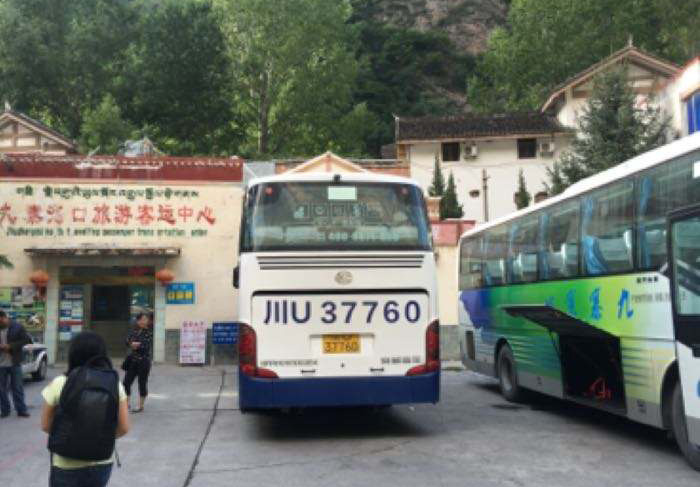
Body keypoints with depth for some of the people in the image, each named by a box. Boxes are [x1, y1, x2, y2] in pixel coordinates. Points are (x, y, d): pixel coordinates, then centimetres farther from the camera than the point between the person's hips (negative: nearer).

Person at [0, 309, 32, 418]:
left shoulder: (17, 327, -6)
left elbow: (26, 339, -7)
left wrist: (10, 346, -16)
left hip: (14, 363, -2)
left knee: (17, 388, 4)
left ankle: (21, 410, 9)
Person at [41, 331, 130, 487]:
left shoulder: (59, 384, -13)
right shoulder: (114, 384, -8)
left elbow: (46, 426, -2)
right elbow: (123, 428, -4)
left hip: (67, 464, -2)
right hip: (102, 462, 2)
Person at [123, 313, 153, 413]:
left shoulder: (149, 333, -8)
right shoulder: (134, 331, 8)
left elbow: (147, 347, -16)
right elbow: (128, 342, -2)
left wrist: (135, 345, -11)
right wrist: (134, 344, -20)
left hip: (143, 361, -5)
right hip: (133, 360, 5)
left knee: (142, 384, 3)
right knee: (126, 382, 3)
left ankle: (141, 405, 15)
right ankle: (127, 403, 19)